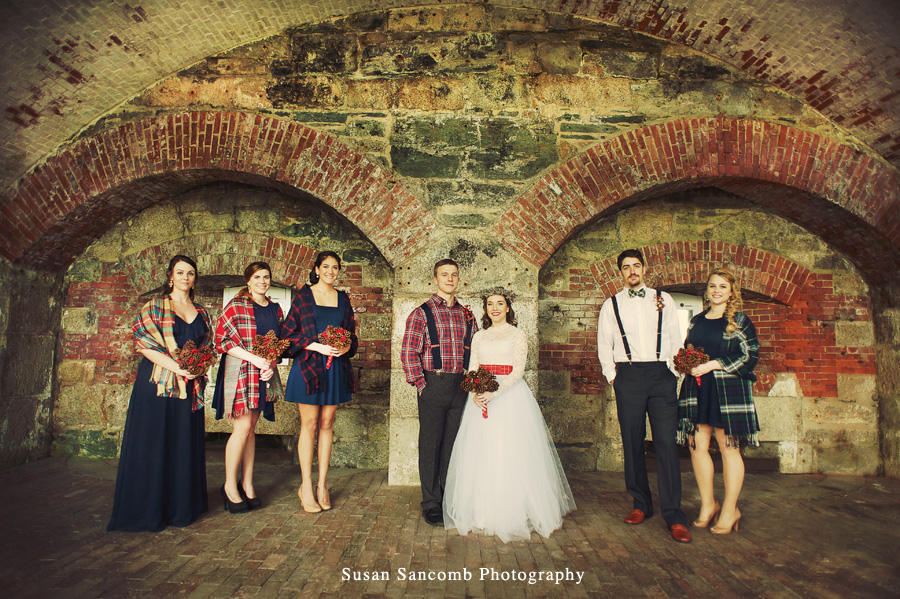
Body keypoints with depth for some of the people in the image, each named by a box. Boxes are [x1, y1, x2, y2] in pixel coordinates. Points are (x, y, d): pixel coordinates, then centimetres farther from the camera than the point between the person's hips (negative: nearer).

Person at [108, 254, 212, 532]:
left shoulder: (201, 313, 14)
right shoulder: (154, 307, 1)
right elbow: (144, 343, -8)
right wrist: (176, 366, -17)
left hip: (189, 387, 4)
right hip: (157, 384, -4)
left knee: (184, 445, 7)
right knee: (153, 444, 0)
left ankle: (181, 507, 19)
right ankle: (149, 510, 12)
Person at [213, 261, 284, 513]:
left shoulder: (275, 309, 12)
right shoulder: (236, 305, -4)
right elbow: (222, 339, -10)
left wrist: (271, 365, -3)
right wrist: (256, 359, -16)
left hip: (265, 373, 5)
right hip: (239, 371, -5)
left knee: (251, 428, 8)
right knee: (243, 427, -8)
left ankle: (247, 485, 15)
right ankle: (230, 485, 7)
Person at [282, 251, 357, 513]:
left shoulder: (343, 299, 13)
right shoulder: (303, 296, 2)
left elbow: (352, 333, 16)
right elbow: (289, 333, -2)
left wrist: (347, 346, -6)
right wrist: (317, 346, -14)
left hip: (336, 367, 3)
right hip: (308, 366, -3)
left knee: (327, 424, 7)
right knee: (309, 425, 0)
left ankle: (322, 485, 16)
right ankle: (306, 486, 11)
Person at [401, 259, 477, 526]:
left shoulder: (466, 315, 13)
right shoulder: (421, 313, -1)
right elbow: (408, 351, -5)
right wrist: (420, 384, -10)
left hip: (461, 387, 4)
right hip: (433, 386, -4)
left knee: (455, 444, 12)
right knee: (430, 444, 4)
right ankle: (431, 503, 18)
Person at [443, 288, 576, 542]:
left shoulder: (517, 335, 3)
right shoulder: (479, 336, 14)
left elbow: (518, 371, -7)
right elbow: (472, 369, 8)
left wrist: (495, 393, -20)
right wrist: (475, 393, -12)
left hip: (510, 396, -3)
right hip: (481, 396, 3)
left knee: (509, 452, -4)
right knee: (481, 452, 2)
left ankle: (513, 514, 9)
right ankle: (482, 513, 13)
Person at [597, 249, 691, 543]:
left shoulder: (663, 299, 12)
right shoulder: (611, 304, 11)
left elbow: (676, 339, 12)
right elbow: (604, 344, 12)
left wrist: (674, 372, 3)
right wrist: (612, 376, 4)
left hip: (661, 375, 0)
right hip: (628, 376, 1)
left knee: (666, 443, -5)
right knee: (632, 444, 4)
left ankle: (673, 515, 0)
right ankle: (641, 504, 18)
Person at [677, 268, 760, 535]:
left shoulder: (739, 321, 0)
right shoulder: (697, 321, 14)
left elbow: (750, 355, -7)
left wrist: (713, 365, -14)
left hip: (727, 390, -5)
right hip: (697, 390, 5)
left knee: (728, 448, 2)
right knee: (697, 446, 4)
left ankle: (730, 510, 16)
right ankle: (707, 504, 19)